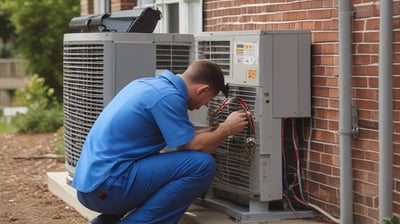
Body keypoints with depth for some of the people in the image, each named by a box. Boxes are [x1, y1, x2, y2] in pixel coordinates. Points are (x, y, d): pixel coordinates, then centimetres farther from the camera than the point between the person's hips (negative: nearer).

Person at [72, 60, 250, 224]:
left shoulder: (150, 83, 15)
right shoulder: (168, 96, -13)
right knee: (202, 165, -13)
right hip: (108, 186, -10)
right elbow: (194, 147, -10)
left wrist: (215, 130, 28)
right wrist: (227, 129, 5)